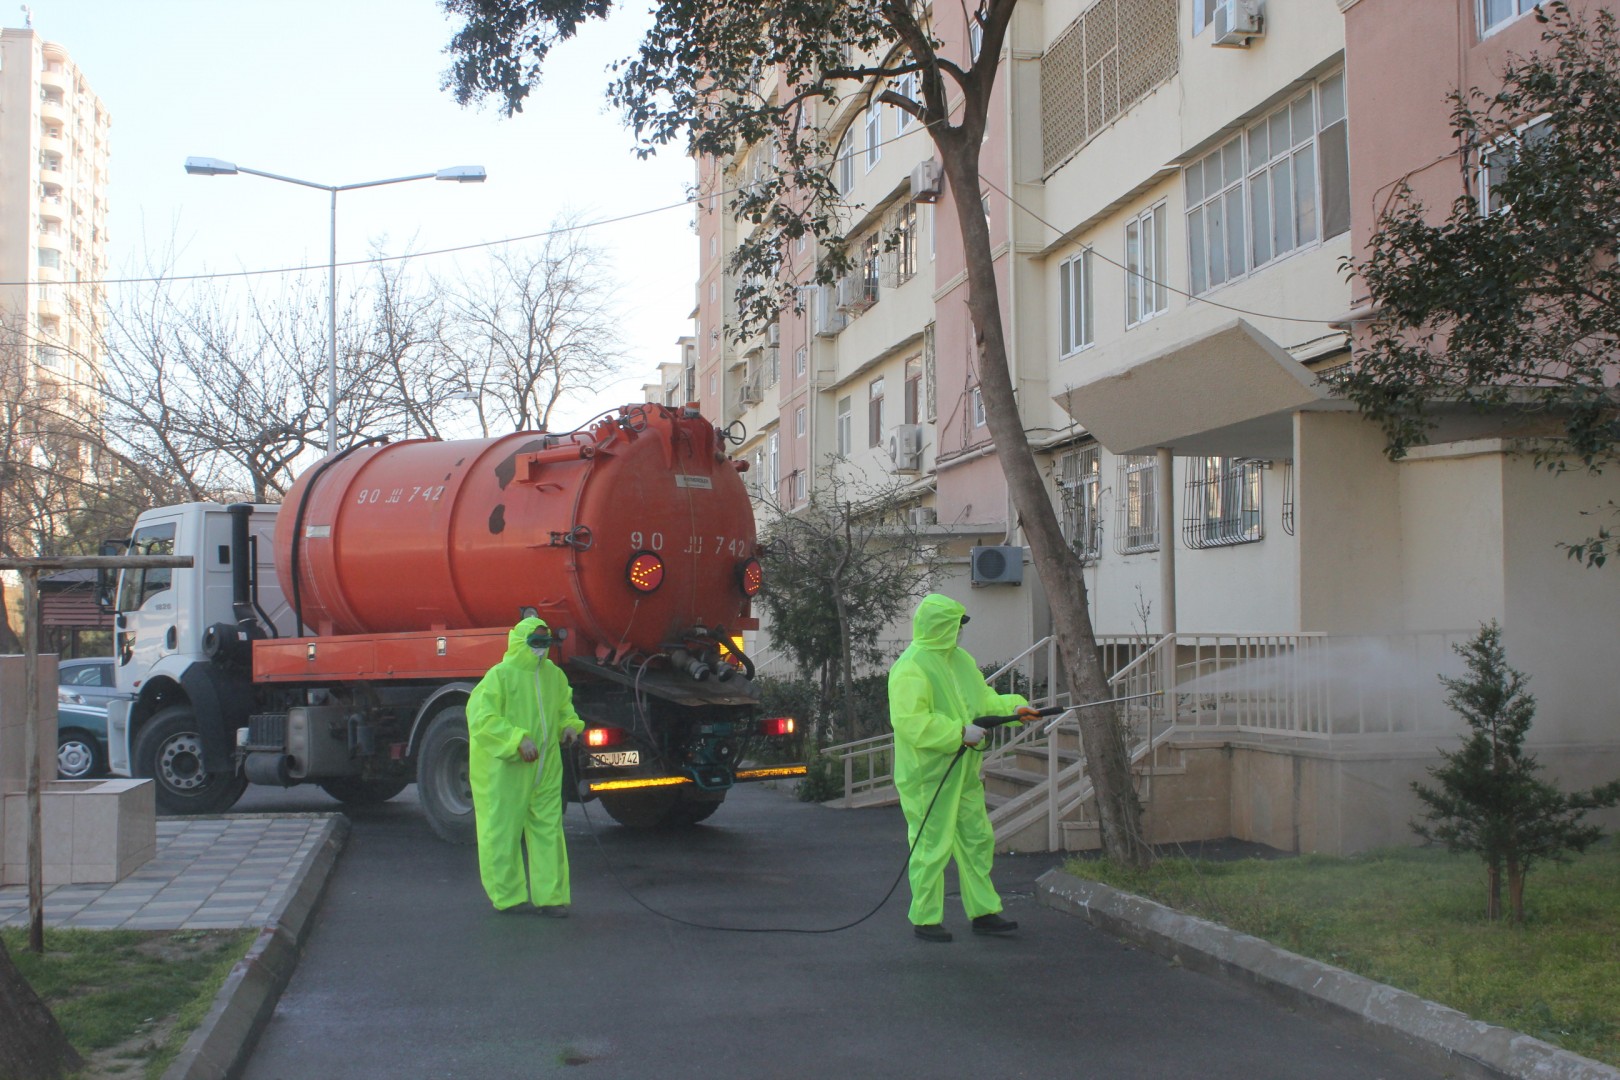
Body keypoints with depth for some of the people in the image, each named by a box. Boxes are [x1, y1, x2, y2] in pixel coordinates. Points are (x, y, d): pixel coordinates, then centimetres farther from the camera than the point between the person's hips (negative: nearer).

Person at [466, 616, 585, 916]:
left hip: (546, 769, 6)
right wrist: (518, 738, -24)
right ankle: (507, 896, 14)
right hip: (506, 768, -6)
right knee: (502, 832, 3)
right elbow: (482, 718, -17)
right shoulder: (500, 675, -10)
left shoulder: (554, 675, 10)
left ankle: (550, 896, 13)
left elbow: (565, 706, 28)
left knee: (548, 830, 6)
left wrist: (570, 725, 6)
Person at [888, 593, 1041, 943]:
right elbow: (909, 721, -26)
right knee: (932, 845, -3)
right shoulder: (910, 668, -17)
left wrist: (1013, 708, 5)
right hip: (928, 775, -9)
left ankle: (983, 913, 24)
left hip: (962, 771, 9)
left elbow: (984, 699, 22)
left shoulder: (960, 659, 13)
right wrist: (959, 733, -25)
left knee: (977, 838, 14)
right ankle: (925, 919, 10)